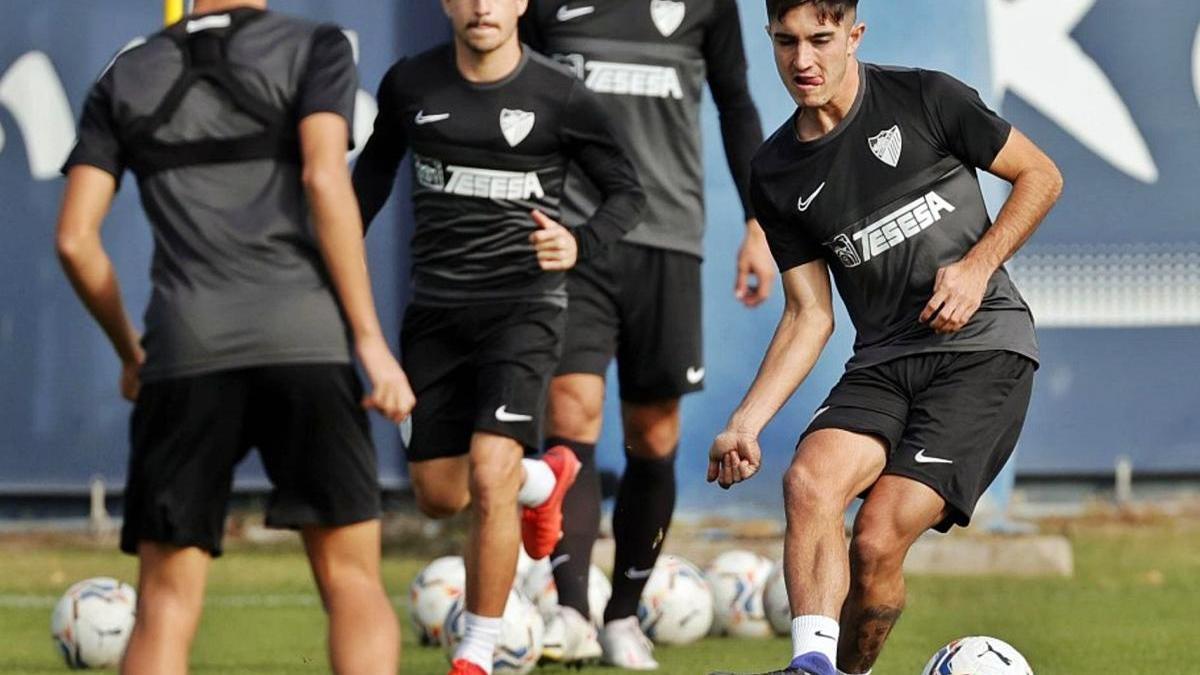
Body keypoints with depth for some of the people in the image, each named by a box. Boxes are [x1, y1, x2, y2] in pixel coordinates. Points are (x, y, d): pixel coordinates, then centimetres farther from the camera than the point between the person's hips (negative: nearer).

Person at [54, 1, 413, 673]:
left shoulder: (124, 80, 17)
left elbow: (75, 239, 10)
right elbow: (324, 179, -8)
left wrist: (130, 352, 25)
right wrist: (371, 341, -7)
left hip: (185, 353, 2)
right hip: (305, 341, -2)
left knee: (166, 604, 4)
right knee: (353, 583, 3)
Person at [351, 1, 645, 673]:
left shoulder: (561, 98, -7)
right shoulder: (409, 86, 1)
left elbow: (628, 192, 2)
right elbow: (376, 168, 21)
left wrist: (579, 244, -16)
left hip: (522, 306, -4)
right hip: (436, 308, 4)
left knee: (488, 473, -19)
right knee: (439, 495, 7)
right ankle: (544, 481, 42)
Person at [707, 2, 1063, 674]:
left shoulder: (924, 99, -3)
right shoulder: (776, 175, 9)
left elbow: (1041, 177, 5)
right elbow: (810, 315, 11)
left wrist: (977, 265, -9)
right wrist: (745, 423, -1)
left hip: (983, 348, -4)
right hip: (883, 362, 4)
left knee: (879, 541, -17)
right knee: (809, 479, -27)